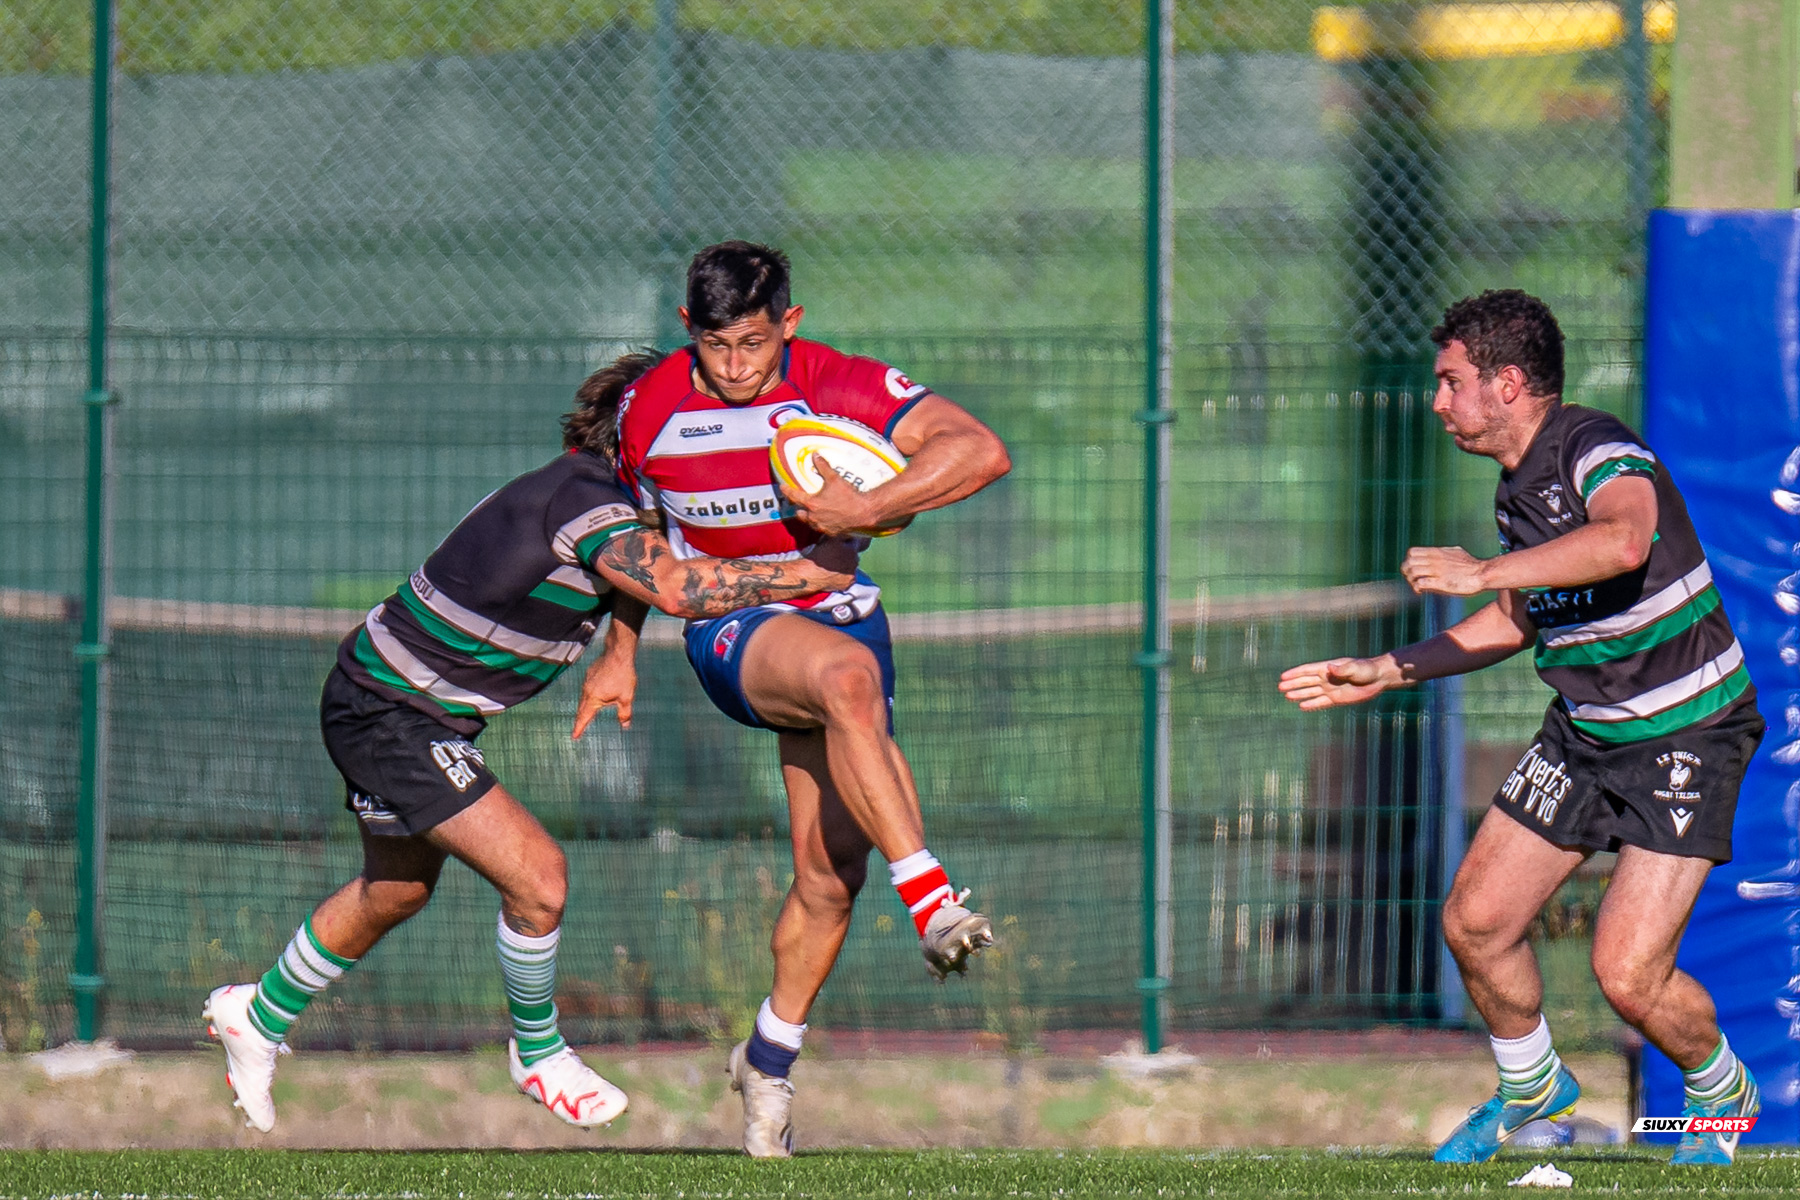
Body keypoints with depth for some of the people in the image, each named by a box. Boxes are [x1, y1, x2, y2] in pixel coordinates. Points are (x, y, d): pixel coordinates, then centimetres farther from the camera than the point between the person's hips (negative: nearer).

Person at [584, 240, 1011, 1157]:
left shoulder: (842, 388, -14)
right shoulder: (648, 410, -6)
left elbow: (982, 452, -23)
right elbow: (637, 528, 15)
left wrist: (868, 509, -30)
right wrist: (621, 649, 22)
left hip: (838, 610, 2)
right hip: (731, 630, -2)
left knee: (831, 870, -2)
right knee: (849, 673, -38)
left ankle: (768, 1062, 22)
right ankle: (930, 901, -43)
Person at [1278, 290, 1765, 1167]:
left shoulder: (1597, 451, -21)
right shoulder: (1517, 484, 7)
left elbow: (1625, 541, -45)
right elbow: (1515, 622, 22)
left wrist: (1485, 571, -44)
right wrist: (1386, 671, 19)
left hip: (1686, 738, -9)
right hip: (1584, 732, 9)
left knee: (1629, 974, -14)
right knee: (1474, 922, 5)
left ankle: (1721, 1093, 17)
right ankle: (1531, 1092, 32)